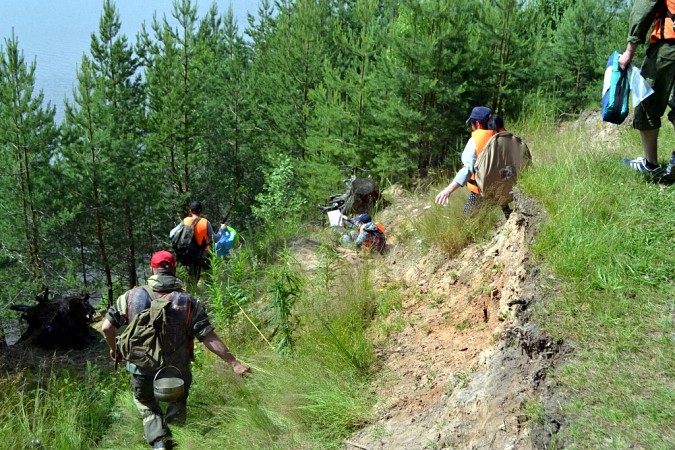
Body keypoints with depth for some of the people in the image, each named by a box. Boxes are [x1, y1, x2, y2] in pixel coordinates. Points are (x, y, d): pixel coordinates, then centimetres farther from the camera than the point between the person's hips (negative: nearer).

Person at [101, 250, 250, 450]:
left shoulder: (131, 296, -8)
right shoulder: (188, 302, -12)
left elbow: (107, 327, -4)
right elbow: (209, 338, -15)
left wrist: (114, 350, 15)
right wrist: (233, 362, -8)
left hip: (142, 370, 1)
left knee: (147, 408, 25)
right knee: (177, 406, 28)